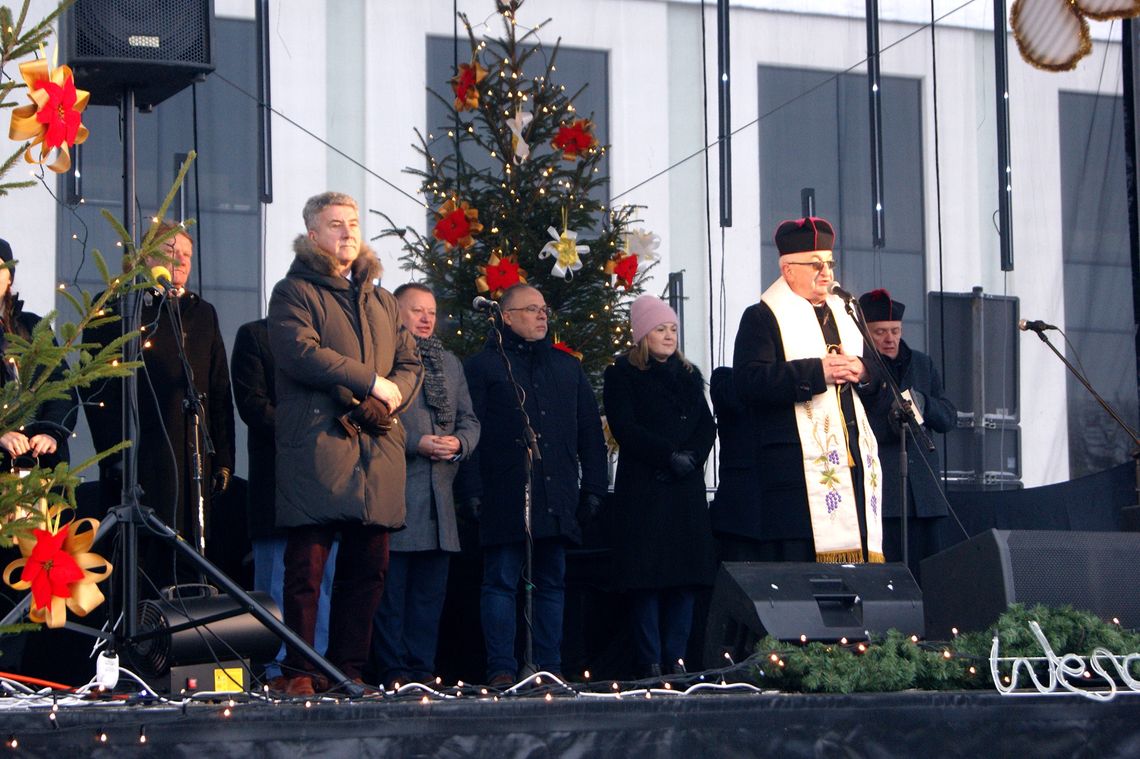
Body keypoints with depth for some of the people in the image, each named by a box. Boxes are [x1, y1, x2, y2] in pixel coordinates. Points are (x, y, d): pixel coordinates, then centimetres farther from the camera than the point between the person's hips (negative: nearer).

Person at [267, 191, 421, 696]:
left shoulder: (380, 300, 24)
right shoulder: (294, 293, 4)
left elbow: (410, 362, 20)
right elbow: (300, 352, -12)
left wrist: (392, 395, -3)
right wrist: (371, 381, -11)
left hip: (378, 445, 6)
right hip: (318, 445, -6)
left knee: (368, 567, 4)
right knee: (308, 564, -8)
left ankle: (349, 670, 10)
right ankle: (300, 673, -6)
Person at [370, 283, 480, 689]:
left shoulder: (450, 363, 22)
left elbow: (469, 420, 20)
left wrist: (458, 442, -1)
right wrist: (415, 443, -16)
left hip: (438, 491, 7)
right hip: (394, 489, -7)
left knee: (431, 588, 7)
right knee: (392, 587, -5)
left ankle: (422, 669, 11)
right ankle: (393, 671, -3)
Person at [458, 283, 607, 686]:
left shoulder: (567, 367, 20)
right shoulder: (483, 365, 5)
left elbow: (590, 430, 19)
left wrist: (593, 486, 11)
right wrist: (473, 490, -11)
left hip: (556, 497, 5)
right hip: (505, 497, -5)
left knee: (552, 581, 6)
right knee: (501, 581, -5)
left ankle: (550, 667, 11)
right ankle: (501, 669, -3)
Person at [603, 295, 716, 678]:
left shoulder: (689, 375, 19)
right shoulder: (621, 375, 2)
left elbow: (707, 426, 11)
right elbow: (625, 428, -9)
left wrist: (691, 456, -8)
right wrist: (669, 455, -15)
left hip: (686, 487, 5)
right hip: (643, 487, -5)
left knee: (686, 574, 1)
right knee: (647, 576, -7)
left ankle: (677, 657, 5)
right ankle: (650, 662, -5)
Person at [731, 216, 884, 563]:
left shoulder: (842, 314, 22)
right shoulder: (761, 318, -1)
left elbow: (874, 387, 25)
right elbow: (749, 380, -16)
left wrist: (862, 372, 0)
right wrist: (818, 372, -17)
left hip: (854, 460, 7)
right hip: (798, 465, -7)